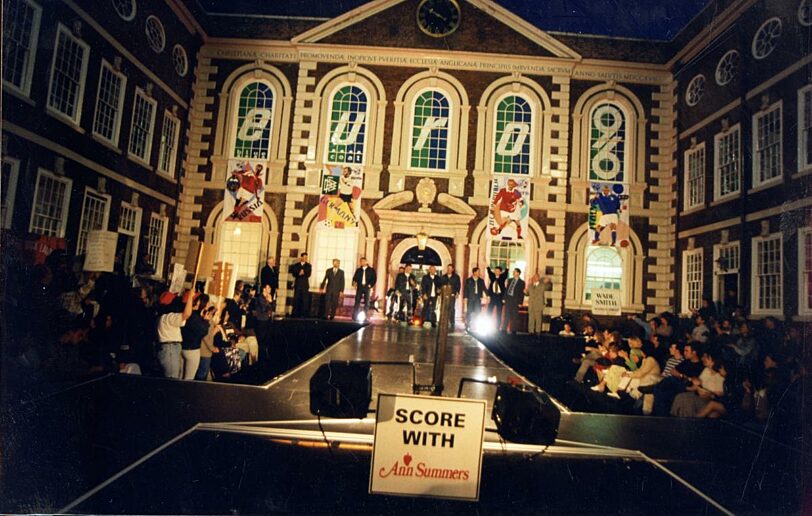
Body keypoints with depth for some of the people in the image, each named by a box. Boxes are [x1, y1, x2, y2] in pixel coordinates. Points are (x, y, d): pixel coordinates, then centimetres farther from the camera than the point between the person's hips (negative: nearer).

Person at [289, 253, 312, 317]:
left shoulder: (308, 265, 8)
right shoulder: (296, 265, 9)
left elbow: (308, 274, -2)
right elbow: (293, 274, 1)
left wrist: (303, 273, -11)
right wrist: (299, 273, -13)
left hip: (305, 285, 0)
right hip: (297, 284, 1)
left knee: (305, 300, -7)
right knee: (296, 300, -1)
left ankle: (304, 314, -5)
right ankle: (295, 314, 4)